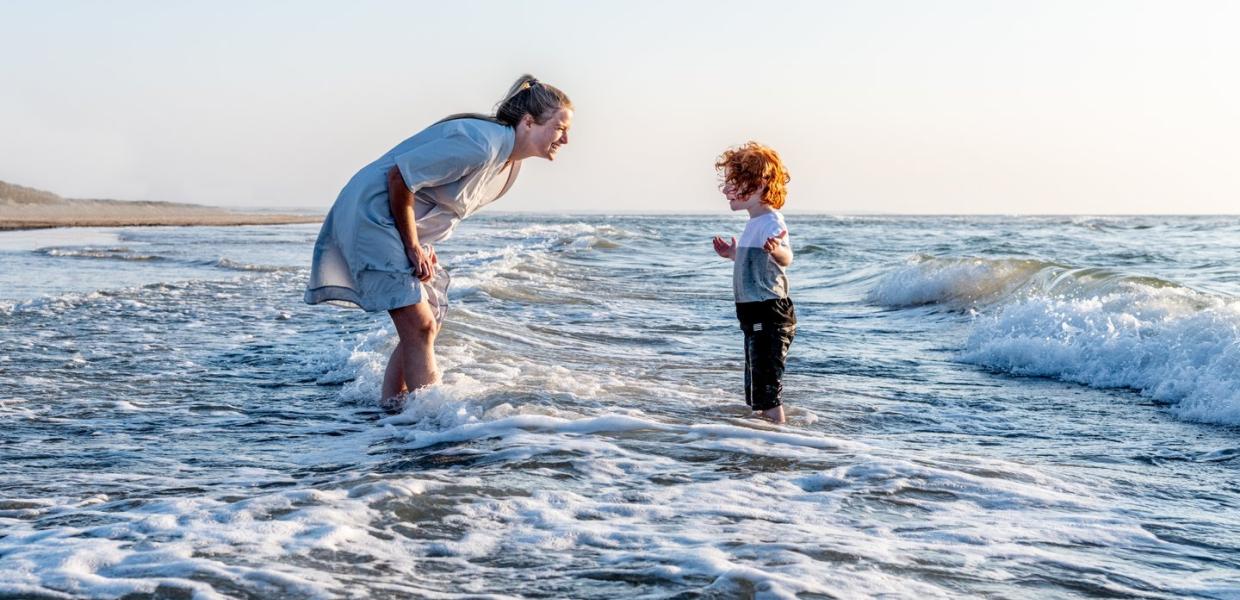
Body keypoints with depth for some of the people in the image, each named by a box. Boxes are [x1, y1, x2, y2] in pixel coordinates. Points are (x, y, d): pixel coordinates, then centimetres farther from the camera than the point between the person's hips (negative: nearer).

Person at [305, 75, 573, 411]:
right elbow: (400, 177, -24)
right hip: (372, 213, -10)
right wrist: (414, 248, -18)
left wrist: (423, 245, 4)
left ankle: (390, 407, 18)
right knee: (419, 325, -15)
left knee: (427, 325, 10)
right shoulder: (481, 144, -25)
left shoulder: (510, 162, 6)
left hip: (408, 229, 10)